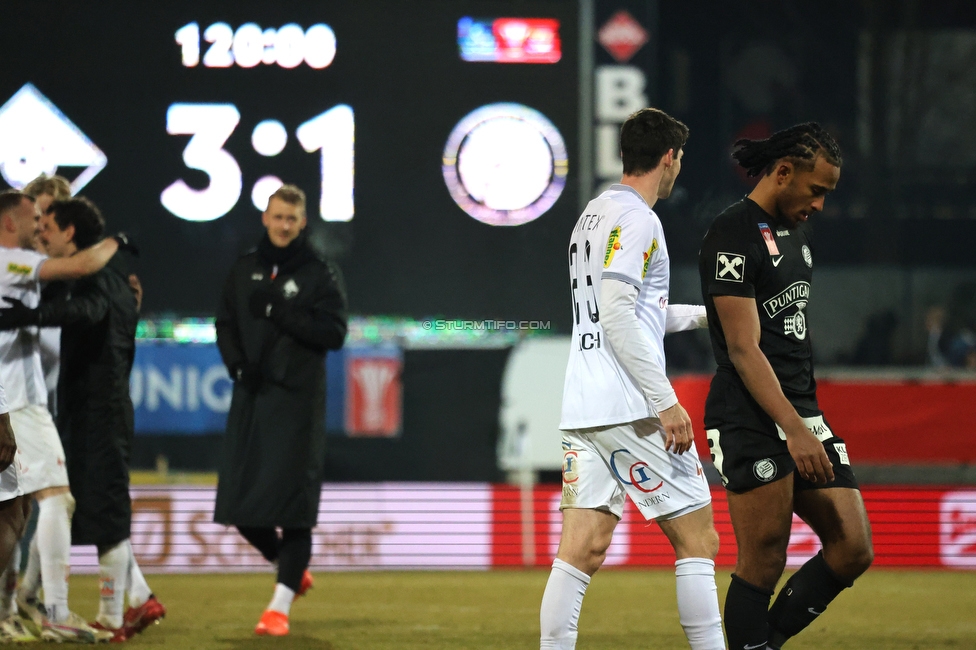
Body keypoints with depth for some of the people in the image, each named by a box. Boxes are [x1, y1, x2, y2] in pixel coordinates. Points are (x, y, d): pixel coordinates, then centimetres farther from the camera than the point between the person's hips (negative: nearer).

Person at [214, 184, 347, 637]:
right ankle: (292, 569, 30)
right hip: (250, 398, 5)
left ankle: (281, 605, -9)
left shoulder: (320, 275, 0)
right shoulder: (245, 271, 13)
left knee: (292, 504, -10)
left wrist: (278, 311, -15)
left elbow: (334, 333, -8)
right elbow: (226, 325, 13)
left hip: (297, 400, -5)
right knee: (241, 505, 4)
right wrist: (239, 367, -4)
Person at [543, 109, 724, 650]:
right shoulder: (633, 217, -8)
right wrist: (666, 402, -19)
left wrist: (707, 314, 42)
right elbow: (617, 313, -18)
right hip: (630, 408, -9)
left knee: (581, 549, 2)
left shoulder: (593, 214, 21)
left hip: (581, 410, 9)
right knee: (698, 540, -1)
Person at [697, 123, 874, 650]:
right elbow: (743, 349, -17)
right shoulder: (734, 235, -11)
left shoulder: (798, 232, 18)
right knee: (764, 564, -7)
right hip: (751, 423, -9)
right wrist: (794, 430, -24)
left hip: (802, 415, 9)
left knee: (853, 550, 3)